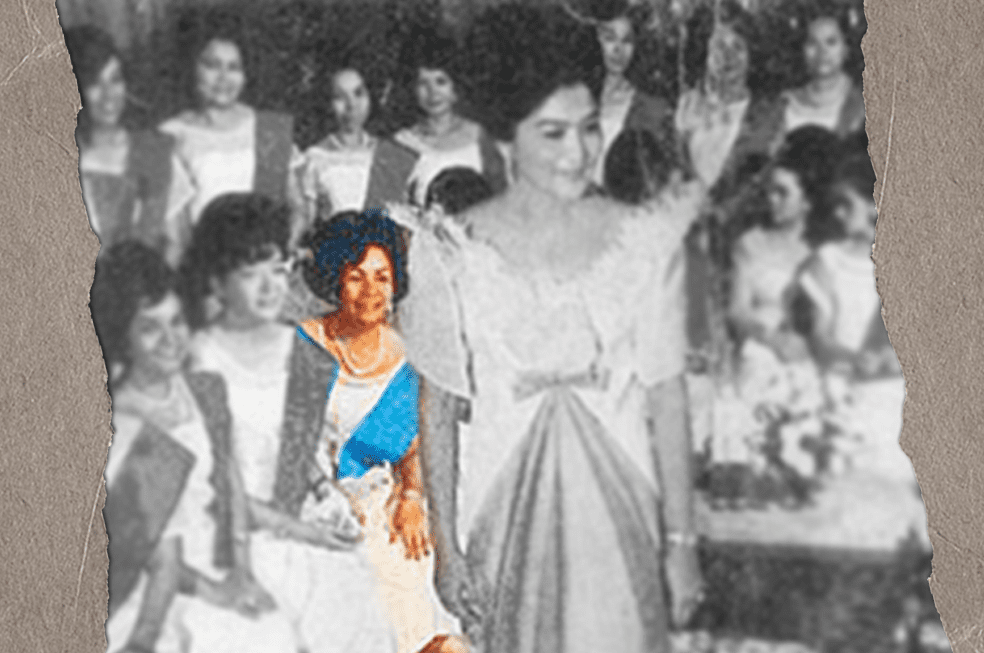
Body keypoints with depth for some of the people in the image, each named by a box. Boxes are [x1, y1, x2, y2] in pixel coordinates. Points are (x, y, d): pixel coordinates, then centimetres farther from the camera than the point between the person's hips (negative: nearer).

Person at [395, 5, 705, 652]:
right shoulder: (457, 252, -4)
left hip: (618, 509, 1)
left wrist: (681, 538, 2)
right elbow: (437, 408, -1)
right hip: (505, 514, -1)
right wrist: (446, 548, -3)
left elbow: (667, 396, 2)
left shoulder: (644, 240, -1)